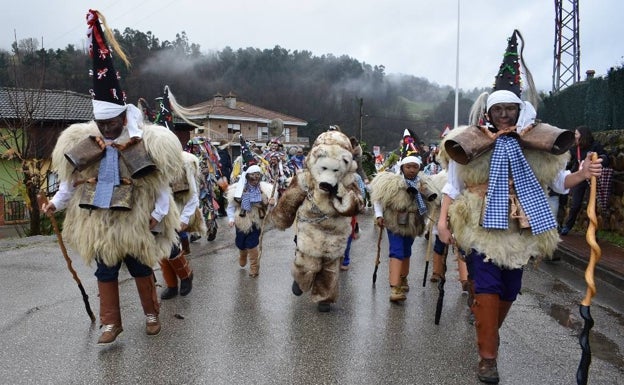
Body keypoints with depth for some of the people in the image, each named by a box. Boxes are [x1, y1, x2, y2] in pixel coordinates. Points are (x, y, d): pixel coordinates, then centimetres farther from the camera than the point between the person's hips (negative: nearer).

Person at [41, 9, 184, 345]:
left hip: (135, 223, -3)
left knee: (141, 270, 14)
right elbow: (72, 179, 10)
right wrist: (56, 202, 3)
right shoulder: (83, 143, -1)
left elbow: (162, 183, -8)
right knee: (105, 273, 11)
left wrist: (160, 213, -12)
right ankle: (111, 323, 25)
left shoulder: (146, 144, -14)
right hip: (98, 223, 3)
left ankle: (151, 314, 34)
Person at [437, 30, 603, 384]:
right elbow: (452, 186, 2)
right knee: (487, 288, -8)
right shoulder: (472, 145, -3)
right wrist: (443, 220, -5)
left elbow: (558, 181, 11)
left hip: (520, 231, 4)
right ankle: (488, 356, 4)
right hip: (480, 226, -3)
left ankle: (488, 335, 40)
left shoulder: (535, 146, 4)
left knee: (509, 291, 14)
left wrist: (582, 174, -9)